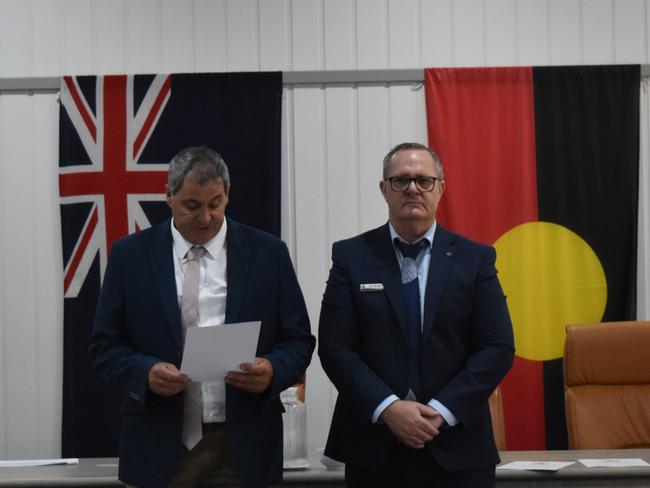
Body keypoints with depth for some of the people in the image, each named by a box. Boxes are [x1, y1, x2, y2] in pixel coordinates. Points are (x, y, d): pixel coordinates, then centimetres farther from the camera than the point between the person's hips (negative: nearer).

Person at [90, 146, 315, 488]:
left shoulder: (267, 253, 3)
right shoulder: (130, 254, 3)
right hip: (159, 447, 0)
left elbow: (298, 341, 5)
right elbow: (105, 345, 4)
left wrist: (273, 370, -16)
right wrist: (145, 372, -16)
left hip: (243, 447, 0)